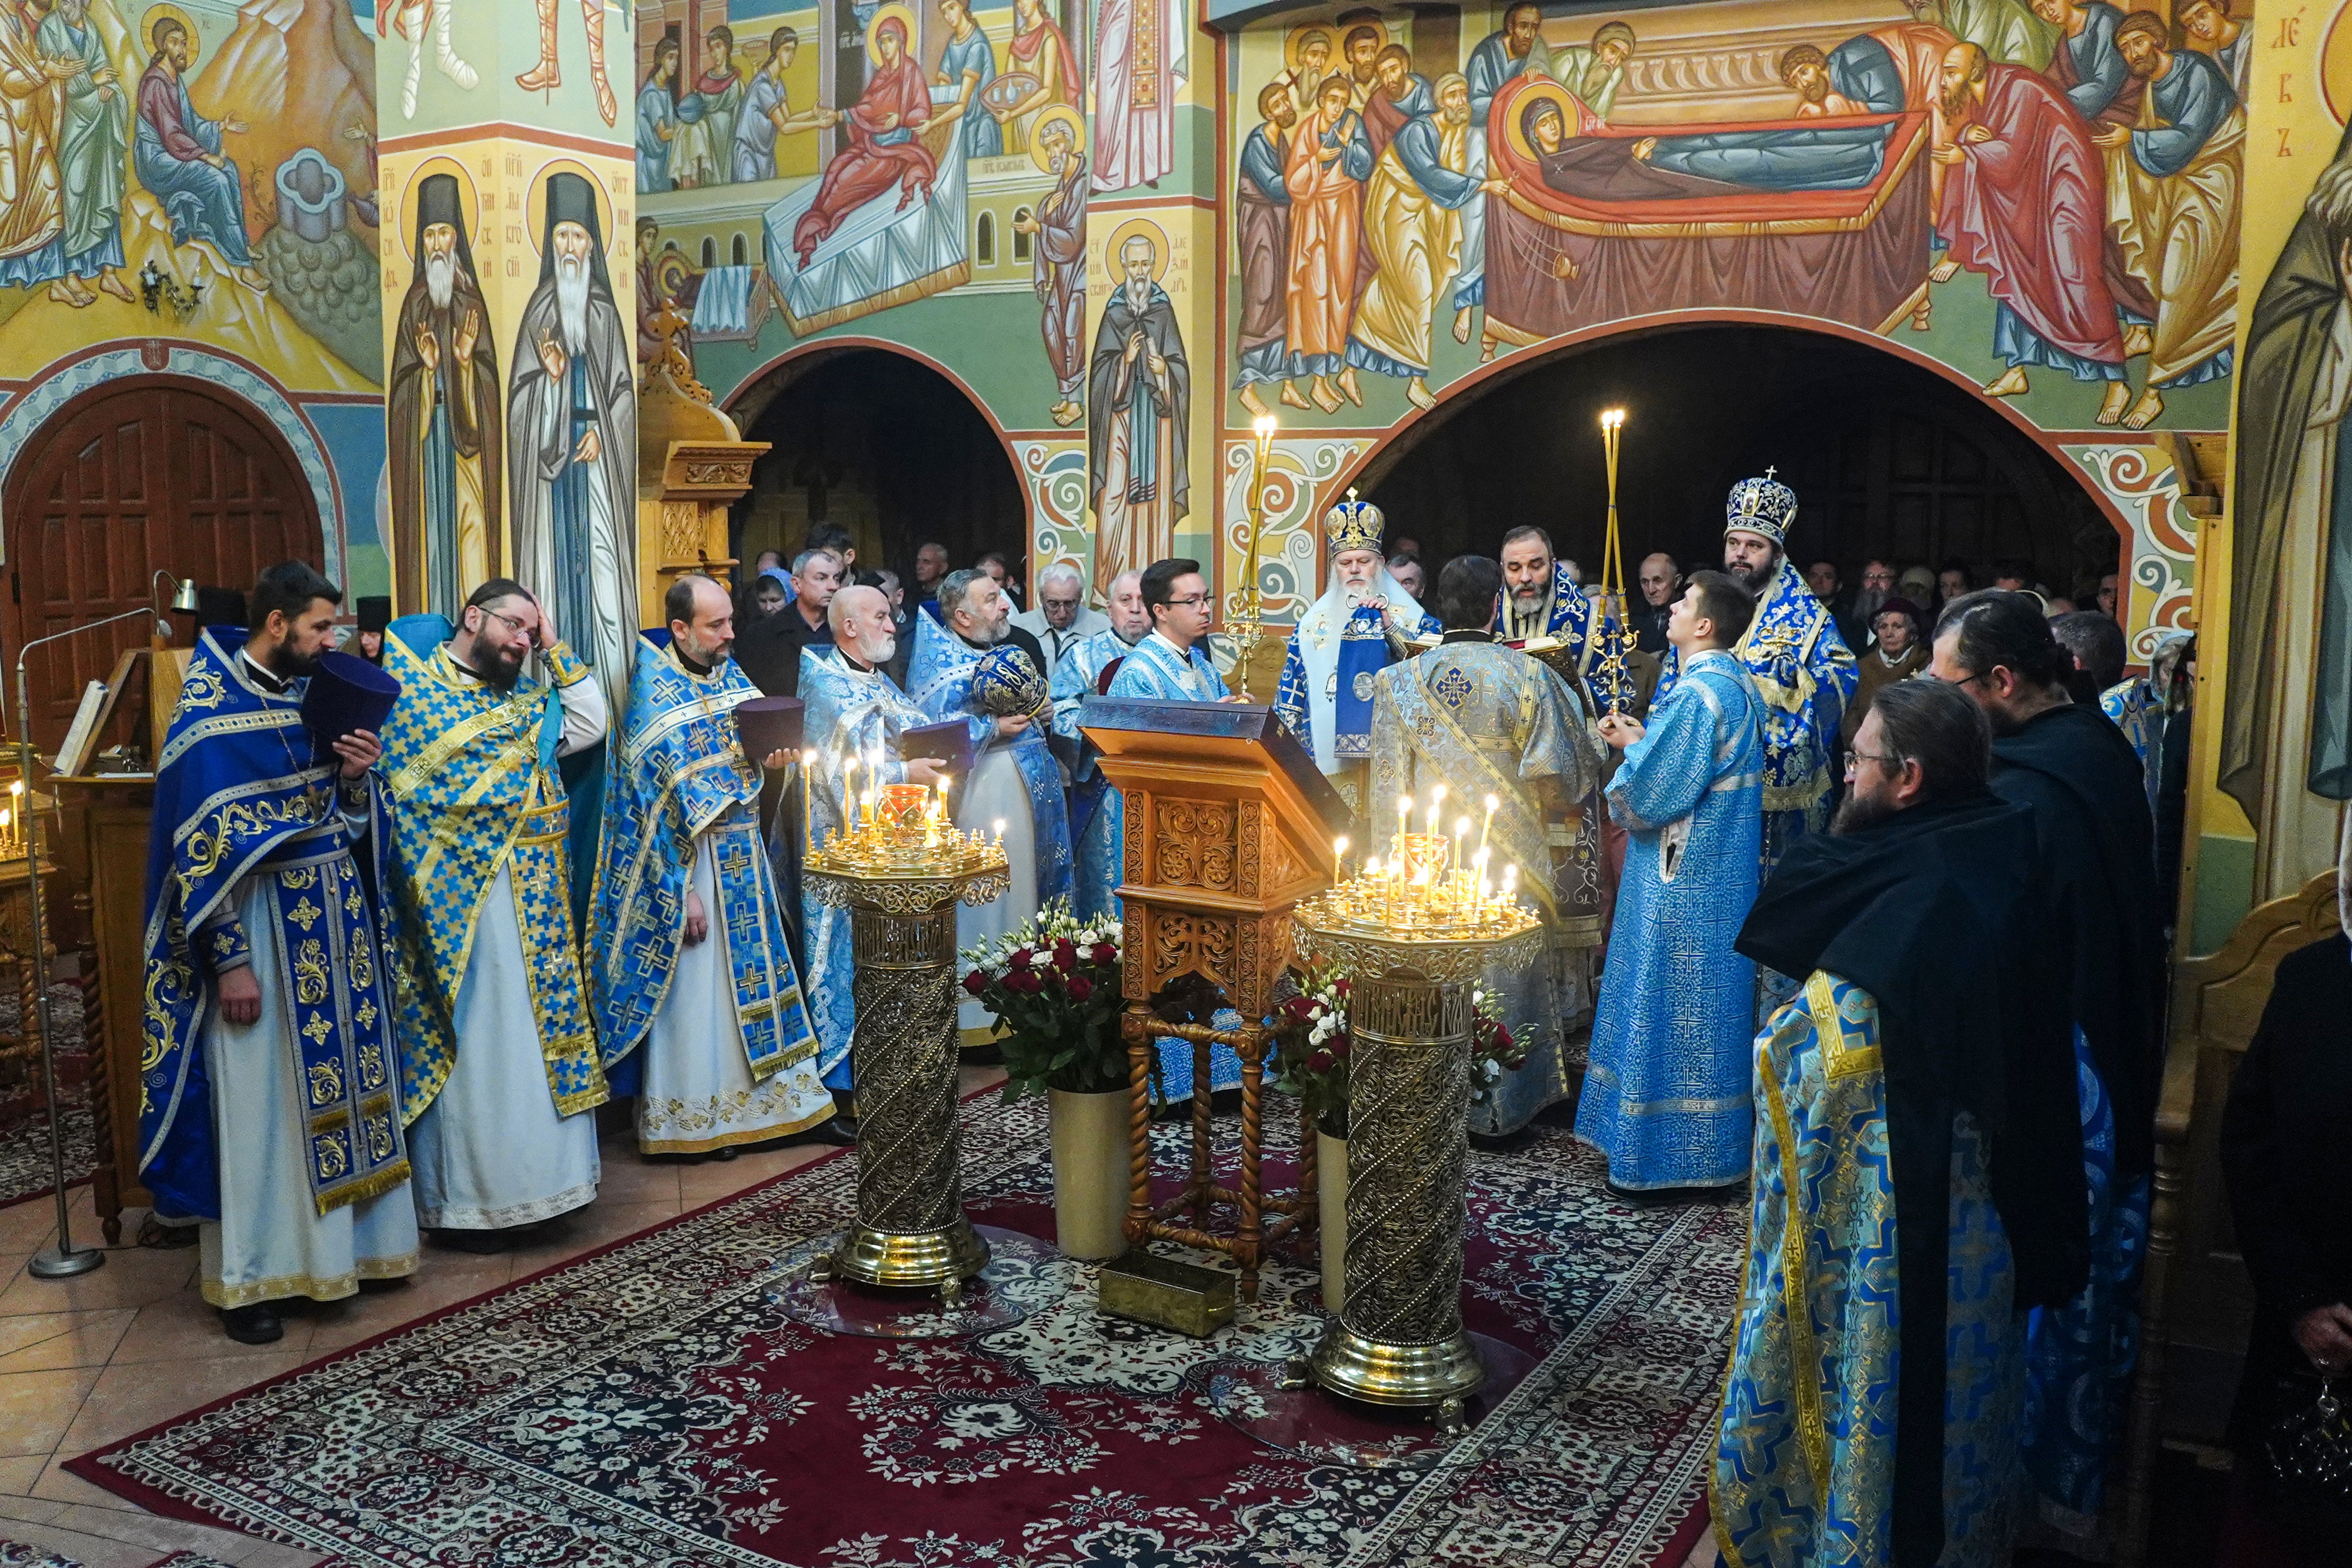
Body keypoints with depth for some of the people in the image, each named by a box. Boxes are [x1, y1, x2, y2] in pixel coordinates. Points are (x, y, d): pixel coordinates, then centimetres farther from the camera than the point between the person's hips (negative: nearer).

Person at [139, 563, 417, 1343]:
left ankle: (342, 1242, 23)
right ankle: (245, 1278, 12)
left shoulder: (310, 693, 8)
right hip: (261, 919, -7)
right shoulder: (210, 708, -12)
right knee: (259, 1096, 0)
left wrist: (356, 772, -5)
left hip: (335, 909, 7)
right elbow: (199, 846, -14)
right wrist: (230, 960, -17)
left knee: (340, 1076, 11)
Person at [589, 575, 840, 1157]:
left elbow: (755, 746, 19)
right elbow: (656, 799, -15)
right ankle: (690, 1119, 13)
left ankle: (768, 1099, 20)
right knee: (692, 987, 0)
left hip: (742, 856, 7)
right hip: (687, 857, -6)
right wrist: (679, 892, -19)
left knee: (751, 975, 10)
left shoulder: (730, 675, 8)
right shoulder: (655, 692, -12)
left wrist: (769, 758, -7)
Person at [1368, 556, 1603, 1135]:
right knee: (1505, 976, 9)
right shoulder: (1528, 676, -9)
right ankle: (1500, 1103, 16)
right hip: (1508, 866, -2)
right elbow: (1556, 773, -8)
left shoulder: (1402, 681, -2)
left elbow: (1390, 784, 0)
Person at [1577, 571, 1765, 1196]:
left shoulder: (1697, 695, -21)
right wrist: (1646, 741, 9)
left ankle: (1666, 1152, 8)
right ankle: (1709, 1144, 27)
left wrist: (1633, 746, -5)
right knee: (1700, 1007, 17)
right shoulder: (1738, 683, 9)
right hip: (1722, 878, 10)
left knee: (1671, 1008, -1)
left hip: (1684, 885, -10)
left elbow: (1649, 797, -23)